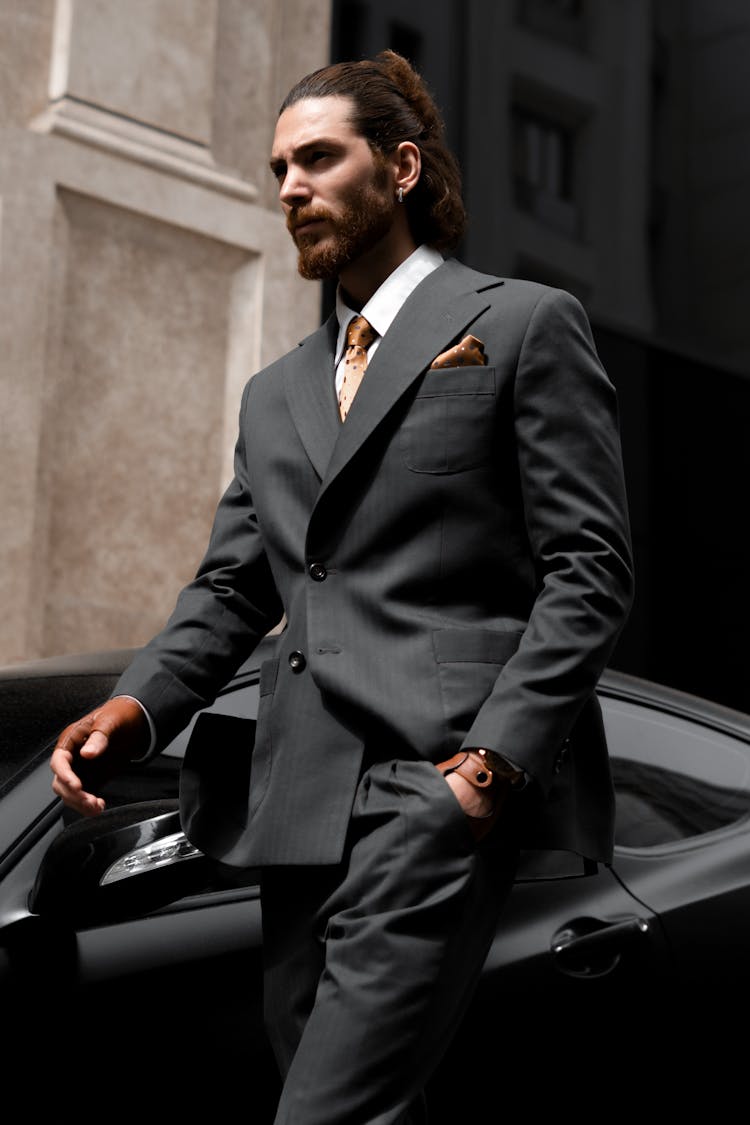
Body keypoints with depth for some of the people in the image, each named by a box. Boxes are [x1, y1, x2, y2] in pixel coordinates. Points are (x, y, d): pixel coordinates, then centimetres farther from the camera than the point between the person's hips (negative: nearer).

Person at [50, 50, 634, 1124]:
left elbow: (590, 566, -2)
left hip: (442, 787, -6)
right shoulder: (275, 391, 25)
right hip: (299, 805, 7)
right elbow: (232, 587, 19)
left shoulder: (525, 324, 5)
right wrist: (140, 703, -1)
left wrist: (498, 754, -14)